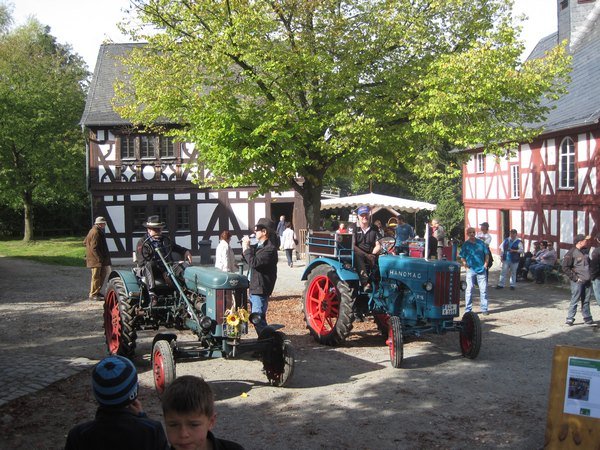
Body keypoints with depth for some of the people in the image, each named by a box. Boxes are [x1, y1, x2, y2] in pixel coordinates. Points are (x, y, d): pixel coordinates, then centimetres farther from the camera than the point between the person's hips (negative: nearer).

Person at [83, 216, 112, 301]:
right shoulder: (96, 232, -17)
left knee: (102, 275, 15)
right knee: (96, 276, -5)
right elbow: (94, 247, -22)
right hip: (96, 259, -11)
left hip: (98, 259, 11)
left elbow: (85, 242, 25)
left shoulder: (93, 231, 16)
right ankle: (93, 294, 2)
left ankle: (97, 292, 23)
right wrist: (100, 258, -23)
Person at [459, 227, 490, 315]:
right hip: (470, 270, -2)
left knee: (483, 289, 2)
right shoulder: (466, 244, 3)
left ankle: (484, 309, 11)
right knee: (469, 289, 0)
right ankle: (468, 309, 7)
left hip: (481, 269, 2)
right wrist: (466, 266, -4)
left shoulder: (481, 242, 7)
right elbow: (462, 257, 5)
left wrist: (486, 263, 3)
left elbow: (487, 253, 13)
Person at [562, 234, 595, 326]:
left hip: (587, 281, 7)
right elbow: (565, 267, -15)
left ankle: (588, 319, 19)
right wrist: (575, 278, -15)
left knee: (586, 301, 12)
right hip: (578, 282, -7)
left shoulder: (584, 252, 14)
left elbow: (588, 264, 24)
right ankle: (570, 319, 8)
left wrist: (590, 277, 10)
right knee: (575, 301, -2)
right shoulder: (571, 253, -11)